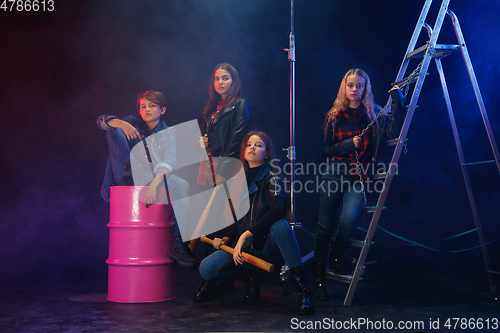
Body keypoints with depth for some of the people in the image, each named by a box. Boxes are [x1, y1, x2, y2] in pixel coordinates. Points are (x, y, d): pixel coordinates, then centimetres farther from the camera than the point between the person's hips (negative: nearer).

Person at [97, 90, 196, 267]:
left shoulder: (169, 133, 2)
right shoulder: (133, 124, 10)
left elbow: (169, 161, -16)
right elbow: (102, 120, -1)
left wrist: (154, 183, -37)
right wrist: (121, 123, -24)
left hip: (154, 179, 0)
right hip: (128, 178, 1)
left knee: (182, 185, -31)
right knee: (113, 129, -10)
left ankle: (177, 241, -26)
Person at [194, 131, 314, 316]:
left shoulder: (271, 176, -7)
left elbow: (278, 209, -26)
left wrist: (246, 235, -31)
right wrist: (226, 238, 2)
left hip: (270, 246, -4)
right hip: (245, 247, 5)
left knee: (280, 224, -38)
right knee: (206, 268, -19)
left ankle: (303, 288, -28)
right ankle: (252, 275, 9)